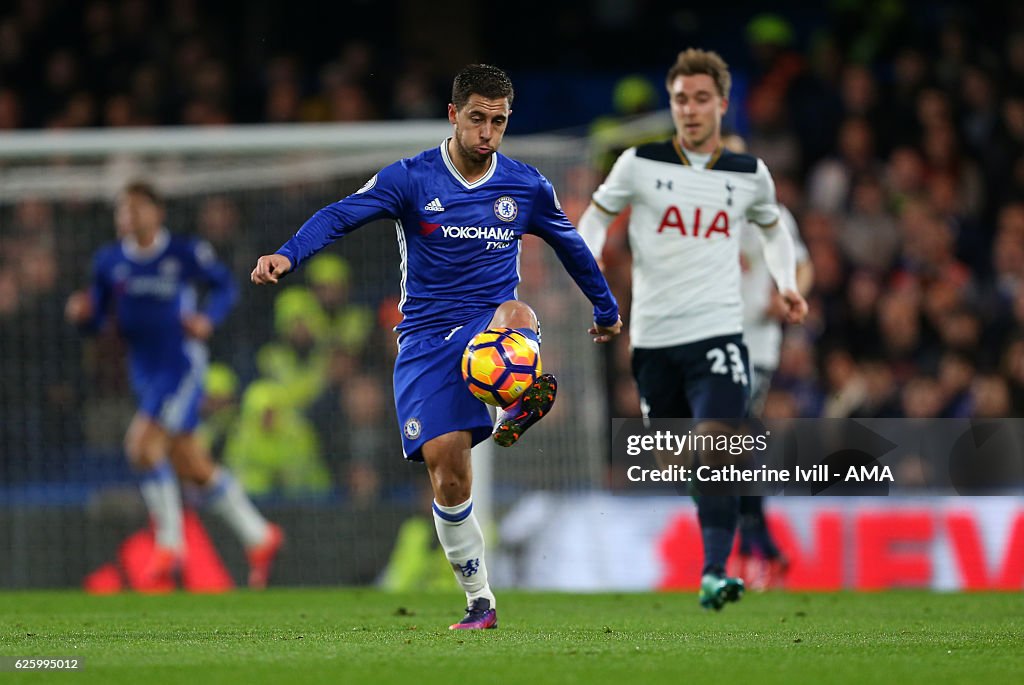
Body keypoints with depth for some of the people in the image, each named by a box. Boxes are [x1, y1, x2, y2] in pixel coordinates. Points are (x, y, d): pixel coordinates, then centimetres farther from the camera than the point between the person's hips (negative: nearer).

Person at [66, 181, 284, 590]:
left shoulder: (185, 253, -7)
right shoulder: (109, 261, 5)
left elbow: (226, 286, 5)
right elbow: (95, 321, 10)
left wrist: (208, 319, -13)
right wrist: (81, 313, -13)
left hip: (182, 365, -6)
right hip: (144, 371, 6)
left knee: (142, 445, -21)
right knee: (194, 469, 10)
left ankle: (169, 543, -8)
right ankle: (259, 537, 26)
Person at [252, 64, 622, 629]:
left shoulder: (526, 186, 6)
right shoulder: (411, 179, -2)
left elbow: (571, 248, 23)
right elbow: (342, 215, -14)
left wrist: (607, 311, 35)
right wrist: (288, 254, -32)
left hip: (489, 327, 1)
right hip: (427, 338, -1)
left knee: (517, 315, -37)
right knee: (448, 475, -10)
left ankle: (519, 403, -61)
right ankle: (479, 603, 3)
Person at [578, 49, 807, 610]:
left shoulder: (749, 174, 7)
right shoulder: (639, 164, 1)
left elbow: (773, 230, 27)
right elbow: (595, 217, 12)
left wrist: (786, 284, 11)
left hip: (718, 332, -1)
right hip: (653, 337, 1)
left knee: (715, 450, -19)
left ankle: (714, 574, -25)